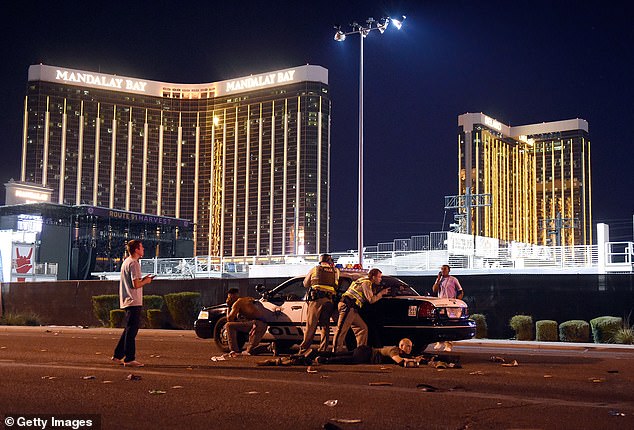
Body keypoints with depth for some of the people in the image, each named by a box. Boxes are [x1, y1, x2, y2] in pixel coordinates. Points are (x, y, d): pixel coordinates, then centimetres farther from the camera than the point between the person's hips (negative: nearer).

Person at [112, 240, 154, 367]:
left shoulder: (126, 262, 18)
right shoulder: (133, 263, -14)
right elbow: (136, 285, -20)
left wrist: (143, 279, 15)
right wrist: (146, 281, -3)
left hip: (127, 302, 10)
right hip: (134, 302, -10)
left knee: (129, 330, 16)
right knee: (131, 330, -6)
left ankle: (118, 355, 20)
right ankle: (129, 359, -4)